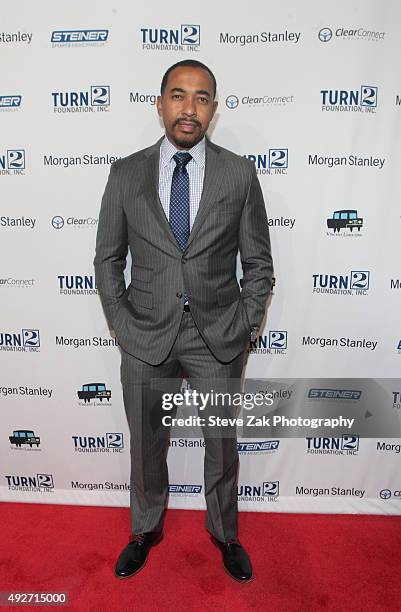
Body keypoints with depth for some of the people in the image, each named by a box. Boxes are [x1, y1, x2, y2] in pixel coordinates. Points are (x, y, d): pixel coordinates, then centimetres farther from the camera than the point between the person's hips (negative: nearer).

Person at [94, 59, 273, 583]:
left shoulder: (240, 174, -2)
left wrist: (246, 327, -3)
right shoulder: (126, 173, 0)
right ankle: (145, 530, 46)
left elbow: (258, 262, 3)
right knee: (146, 446, 18)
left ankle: (225, 534, 45)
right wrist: (122, 325, -2)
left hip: (218, 340, 0)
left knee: (222, 446, 17)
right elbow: (108, 259, 5)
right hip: (145, 338, 1)